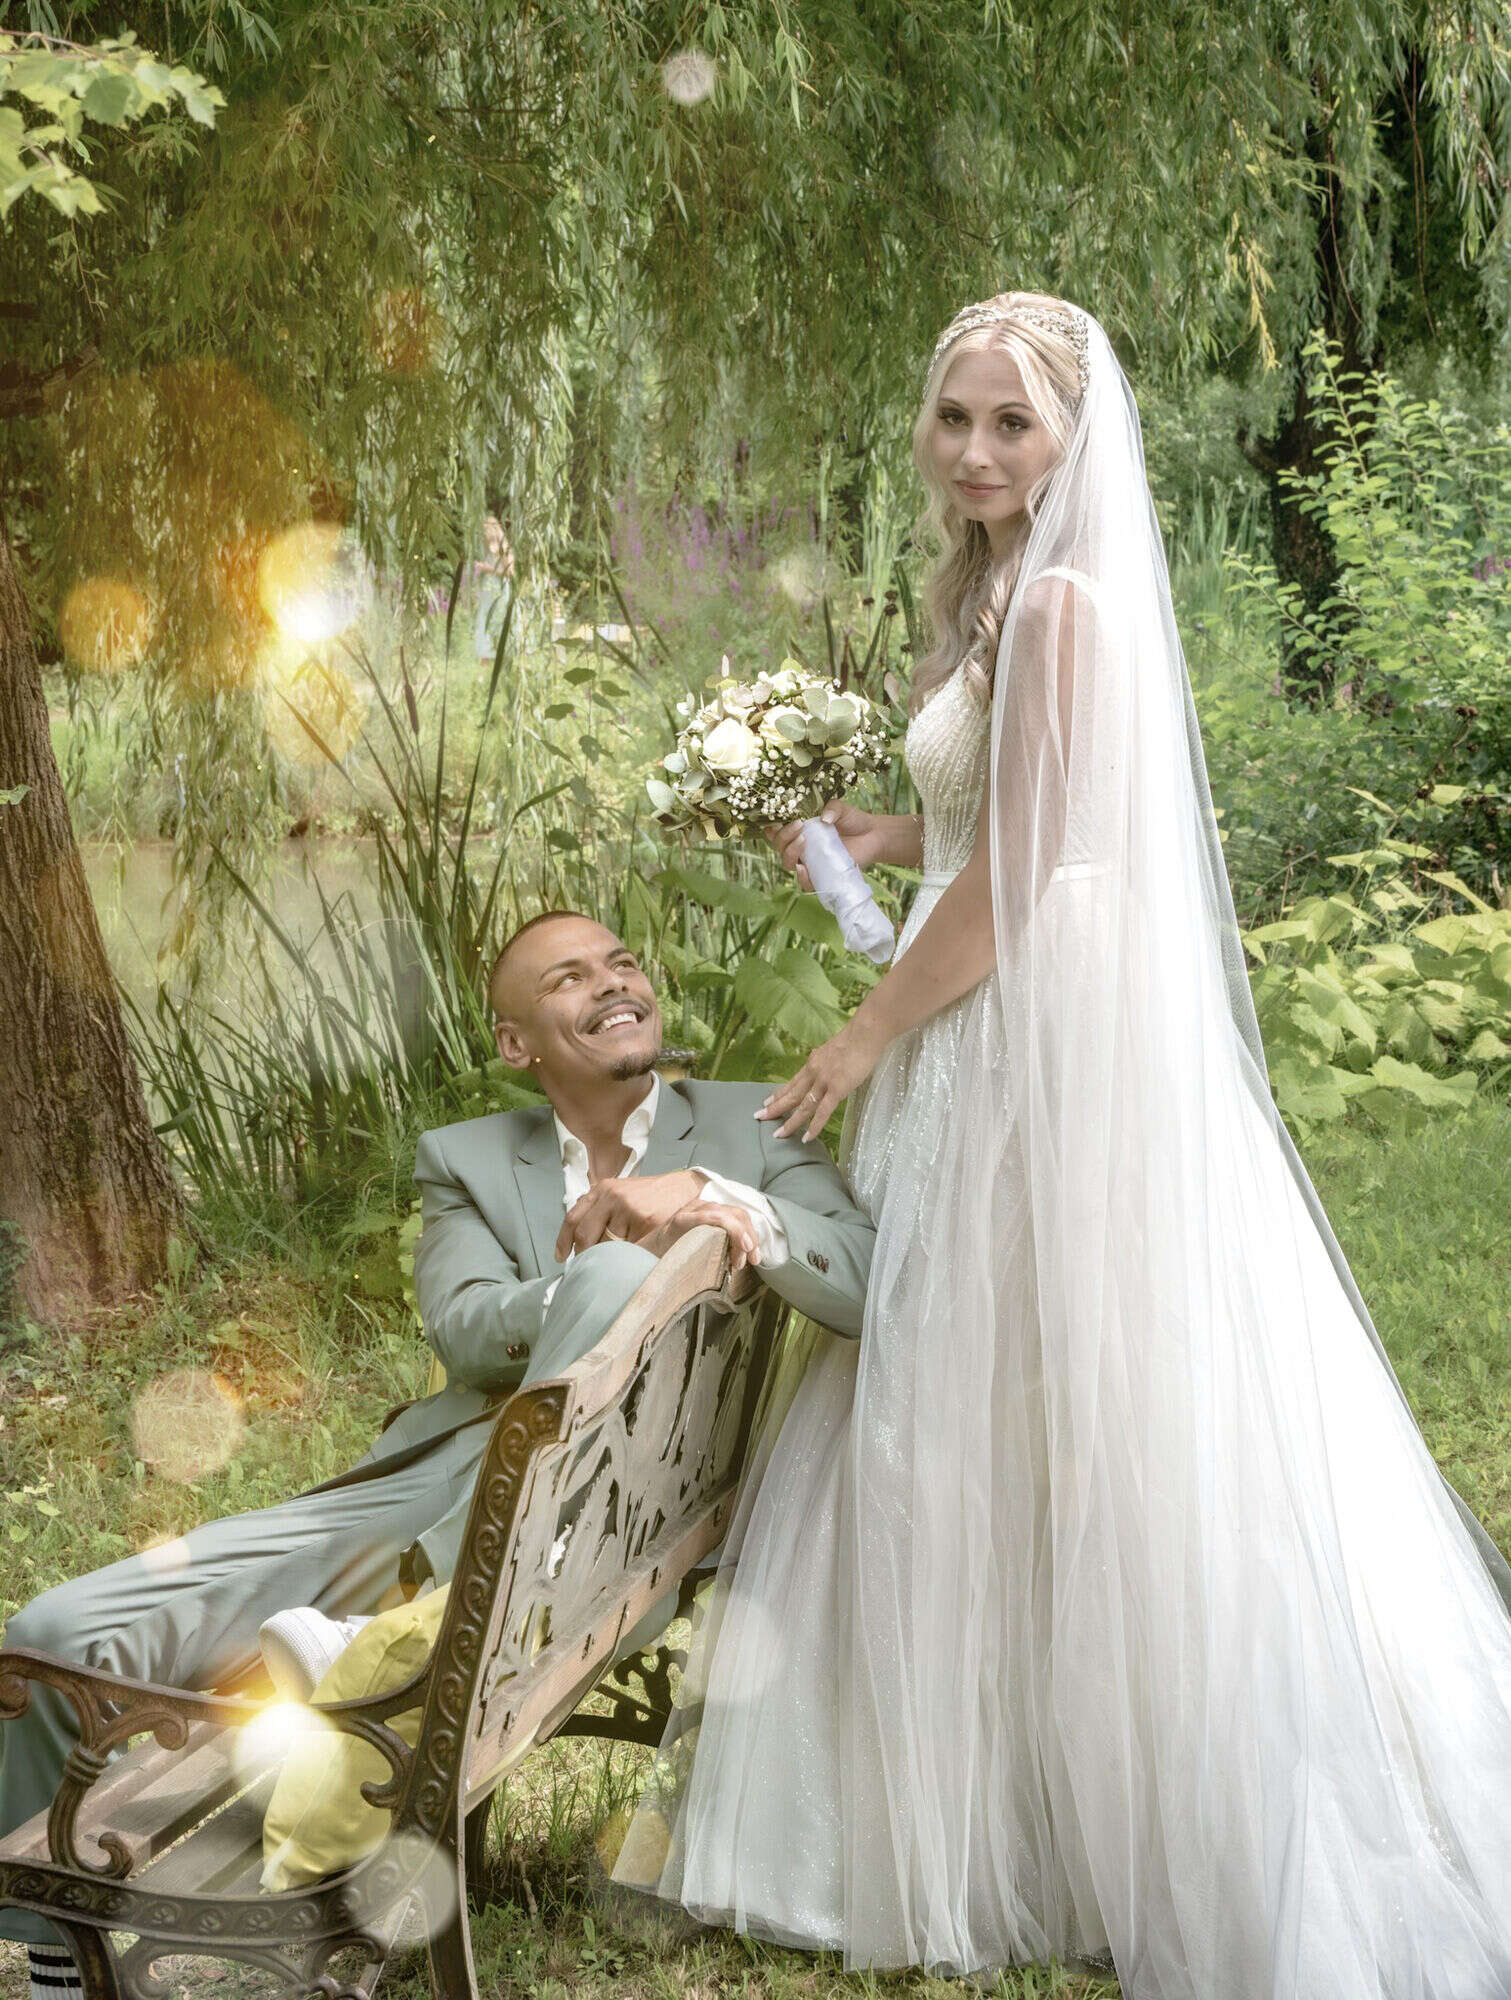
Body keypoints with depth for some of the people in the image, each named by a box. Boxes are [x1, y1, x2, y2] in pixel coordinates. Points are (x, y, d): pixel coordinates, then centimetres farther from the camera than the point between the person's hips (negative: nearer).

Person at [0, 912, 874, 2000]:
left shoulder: (756, 1126, 14)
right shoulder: (464, 1158, 20)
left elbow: (877, 1288, -2)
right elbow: (468, 1333, 0)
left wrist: (709, 1194, -16)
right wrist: (592, 1279, -20)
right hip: (438, 1485, 3)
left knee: (624, 1277, -34)